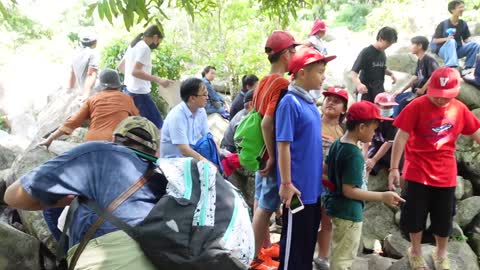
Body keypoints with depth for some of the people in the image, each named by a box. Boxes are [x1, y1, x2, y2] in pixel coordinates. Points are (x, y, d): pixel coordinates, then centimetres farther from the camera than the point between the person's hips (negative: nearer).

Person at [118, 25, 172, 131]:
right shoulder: (144, 48, -14)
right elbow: (136, 71, -25)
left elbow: (120, 66, 23)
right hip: (139, 93, -10)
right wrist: (158, 80, -26)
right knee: (157, 124, -10)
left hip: (129, 91, 10)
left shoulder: (133, 45, 15)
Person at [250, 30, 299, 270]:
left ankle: (265, 248, 34)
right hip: (273, 155, -9)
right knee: (265, 207, 1)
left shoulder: (263, 82, 7)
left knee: (260, 203, 18)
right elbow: (267, 123, -29)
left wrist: (265, 153, 18)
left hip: (262, 153, 9)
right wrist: (273, 157, -21)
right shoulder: (281, 84, -21)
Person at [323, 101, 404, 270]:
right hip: (348, 212, -9)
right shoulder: (354, 154, -24)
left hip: (337, 207, 9)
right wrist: (382, 196, -23)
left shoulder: (337, 144, 2)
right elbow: (349, 190, -26)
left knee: (340, 254, 25)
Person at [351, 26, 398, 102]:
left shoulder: (382, 53, 8)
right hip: (366, 93, -6)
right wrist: (358, 84, -35)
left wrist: (391, 73, 4)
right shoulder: (366, 52, -12)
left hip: (380, 92, 7)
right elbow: (354, 72, -16)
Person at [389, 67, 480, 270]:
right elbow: (401, 138, -14)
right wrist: (394, 168, -17)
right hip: (418, 173, -3)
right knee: (415, 215, 10)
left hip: (446, 175, 3)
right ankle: (416, 252, 35)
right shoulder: (417, 106, -14)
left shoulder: (460, 109, -2)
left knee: (444, 218, 15)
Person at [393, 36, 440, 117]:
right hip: (416, 91, 10)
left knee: (402, 103, -18)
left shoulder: (429, 60, -18)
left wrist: (422, 90, -21)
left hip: (425, 93, -10)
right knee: (396, 99, 8)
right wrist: (402, 90, 14)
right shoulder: (420, 60, 12)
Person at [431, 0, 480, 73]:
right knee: (451, 41, -35)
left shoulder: (463, 24, 3)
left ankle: (467, 68, -18)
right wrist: (446, 39, -25)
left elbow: (466, 39, 6)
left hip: (457, 50, 4)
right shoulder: (443, 24, -10)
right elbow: (434, 40, -9)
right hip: (443, 50, -4)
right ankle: (451, 67, -49)